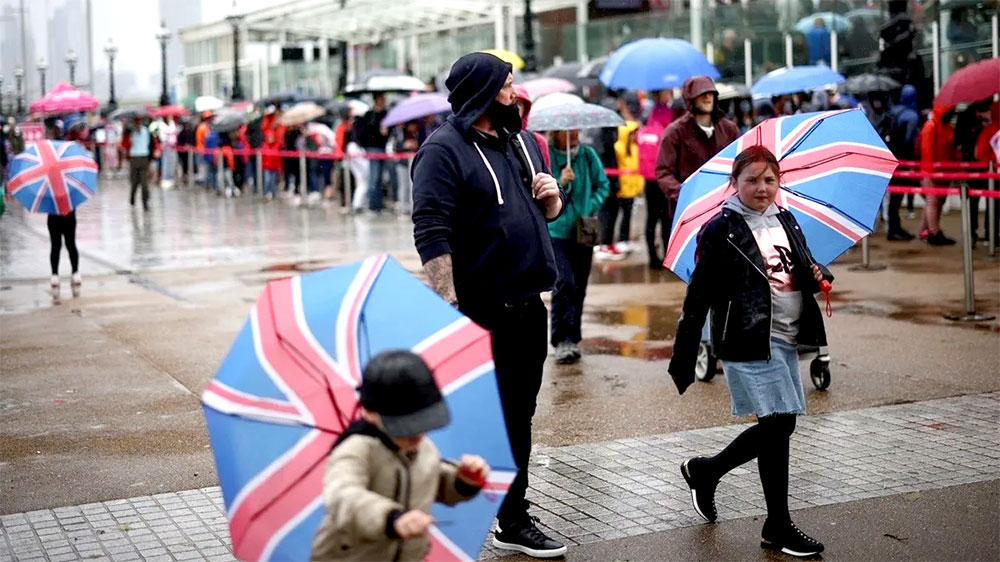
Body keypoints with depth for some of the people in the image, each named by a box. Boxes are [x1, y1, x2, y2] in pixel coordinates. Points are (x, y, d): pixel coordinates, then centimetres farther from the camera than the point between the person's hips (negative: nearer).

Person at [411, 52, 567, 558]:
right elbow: (431, 234, -20)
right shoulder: (443, 150, -12)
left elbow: (548, 212, 26)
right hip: (479, 311, -8)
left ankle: (514, 521, 27)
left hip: (527, 307, 8)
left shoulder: (523, 141, 14)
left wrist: (553, 199, 2)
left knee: (518, 416, 15)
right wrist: (449, 307, -27)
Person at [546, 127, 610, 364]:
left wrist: (591, 209, -3)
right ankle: (562, 340, -13)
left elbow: (603, 185, 10)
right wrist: (561, 183, -25)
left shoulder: (588, 155, 3)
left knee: (579, 286, 8)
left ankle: (572, 339, 21)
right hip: (555, 231, -4)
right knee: (565, 282, -18)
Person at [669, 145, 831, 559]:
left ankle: (704, 471, 31)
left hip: (786, 339, 7)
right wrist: (683, 359, -11)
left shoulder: (786, 222, 13)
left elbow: (806, 268, 24)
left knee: (775, 426, 9)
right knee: (779, 422, -9)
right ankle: (778, 527, 3)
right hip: (748, 339, -7)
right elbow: (699, 296, -8)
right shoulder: (721, 230, -6)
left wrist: (820, 275, -1)